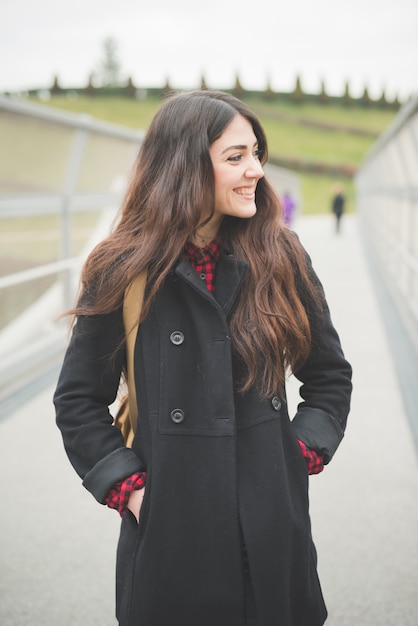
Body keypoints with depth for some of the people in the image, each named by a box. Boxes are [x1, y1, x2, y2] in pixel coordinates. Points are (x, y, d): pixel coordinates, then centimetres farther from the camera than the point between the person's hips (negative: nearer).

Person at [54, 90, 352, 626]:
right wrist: (126, 485, -7)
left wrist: (301, 455, -2)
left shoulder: (281, 258, -1)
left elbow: (330, 376, 10)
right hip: (171, 528, -1)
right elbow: (78, 400, 2)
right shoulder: (124, 272, -6)